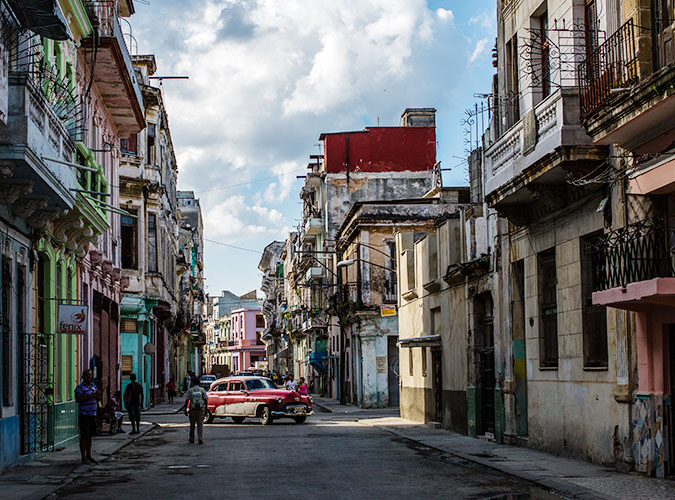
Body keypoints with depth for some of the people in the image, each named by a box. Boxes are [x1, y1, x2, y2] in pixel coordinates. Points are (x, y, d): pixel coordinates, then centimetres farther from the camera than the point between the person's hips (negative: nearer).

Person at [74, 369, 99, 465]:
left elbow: (97, 400, 19)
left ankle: (88, 456, 18)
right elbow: (78, 399, -17)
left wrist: (97, 395, -4)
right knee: (84, 436, -6)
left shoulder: (94, 387, 15)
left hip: (93, 414, 7)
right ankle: (83, 458, -4)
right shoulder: (80, 387, -6)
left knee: (90, 436, 11)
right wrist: (90, 396, -22)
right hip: (84, 414, -7)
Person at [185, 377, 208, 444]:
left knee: (192, 425, 14)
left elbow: (187, 400, -7)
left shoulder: (190, 390, -3)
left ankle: (192, 439, 25)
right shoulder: (202, 389, 0)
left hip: (192, 409, 0)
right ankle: (200, 439, -12)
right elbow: (206, 400, -4)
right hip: (201, 409, 0)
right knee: (200, 425, 2)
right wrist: (205, 408, 7)